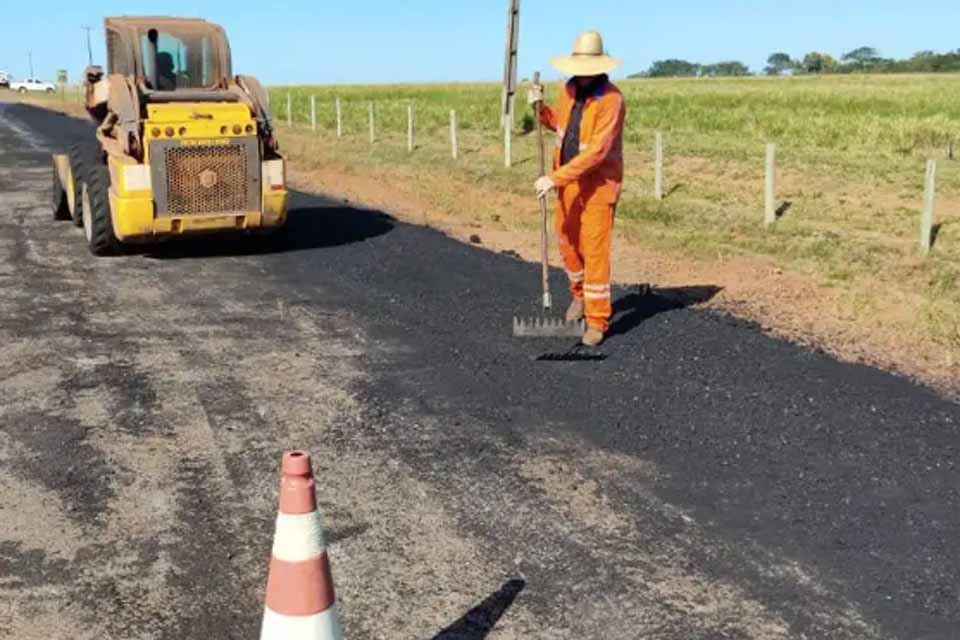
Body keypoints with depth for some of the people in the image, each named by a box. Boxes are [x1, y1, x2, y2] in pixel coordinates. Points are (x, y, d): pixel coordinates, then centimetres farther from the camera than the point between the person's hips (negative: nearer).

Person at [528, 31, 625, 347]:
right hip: (569, 180, 7)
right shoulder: (570, 89, 1)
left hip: (599, 183, -7)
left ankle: (597, 321, 3)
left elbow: (597, 151, -29)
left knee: (595, 250, -6)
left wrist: (555, 178, -30)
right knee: (567, 242, 16)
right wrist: (540, 107, -1)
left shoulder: (611, 99, -23)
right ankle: (580, 293, 42)